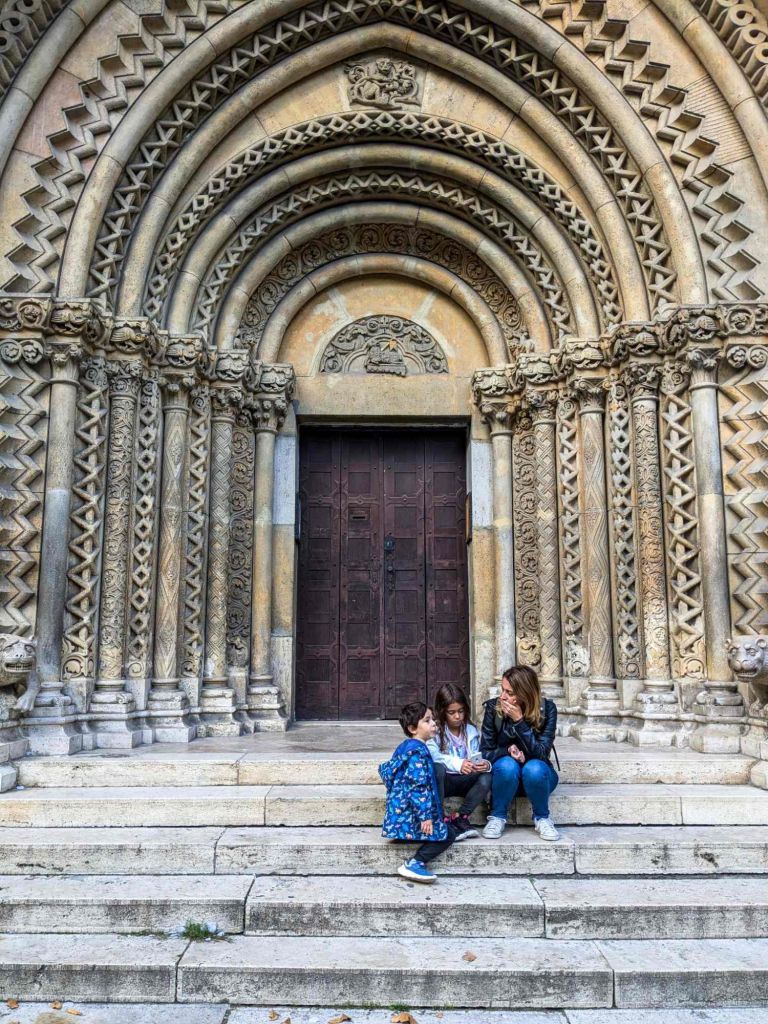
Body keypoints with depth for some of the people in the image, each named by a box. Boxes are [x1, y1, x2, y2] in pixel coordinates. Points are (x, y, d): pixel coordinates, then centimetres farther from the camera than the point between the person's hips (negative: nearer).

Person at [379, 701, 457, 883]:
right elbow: (419, 786, -25)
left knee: (445, 829, 21)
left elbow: (385, 769, 23)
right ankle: (414, 864, -14)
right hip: (411, 814, -10)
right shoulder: (418, 751, -18)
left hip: (400, 811, 10)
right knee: (448, 834, -6)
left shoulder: (405, 746, 13)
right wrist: (425, 816, -24)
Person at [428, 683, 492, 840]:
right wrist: (457, 764, -37)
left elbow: (476, 758, 0)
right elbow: (432, 755, -22)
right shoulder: (435, 731, -3)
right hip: (442, 780, -3)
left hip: (464, 781, 3)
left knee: (487, 777, -25)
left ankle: (460, 818, -15)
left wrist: (485, 764, -26)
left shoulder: (471, 731, 9)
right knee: (437, 768, -35)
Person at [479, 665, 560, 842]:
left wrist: (519, 720, -31)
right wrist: (508, 751, -30)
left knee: (534, 768, -34)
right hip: (505, 775, 0)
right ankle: (497, 817, -11)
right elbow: (485, 752, -10)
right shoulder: (493, 707, -14)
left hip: (538, 775, 0)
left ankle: (542, 818, -8)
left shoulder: (547, 709, -16)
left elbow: (542, 753, -23)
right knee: (507, 765, -34)